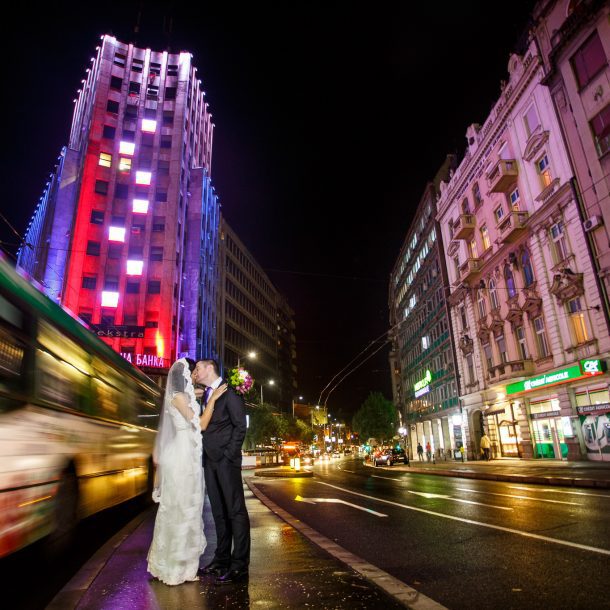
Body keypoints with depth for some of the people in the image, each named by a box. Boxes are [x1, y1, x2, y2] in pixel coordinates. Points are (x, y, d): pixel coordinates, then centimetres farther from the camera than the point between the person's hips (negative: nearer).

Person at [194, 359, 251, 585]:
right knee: (219, 512, 14)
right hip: (210, 460, 8)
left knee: (236, 511, -2)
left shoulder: (229, 391, -8)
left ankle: (239, 565, 5)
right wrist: (205, 456, 6)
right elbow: (205, 427, 16)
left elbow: (240, 425, -11)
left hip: (226, 459, -8)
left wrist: (229, 454, -14)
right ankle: (222, 559, 24)